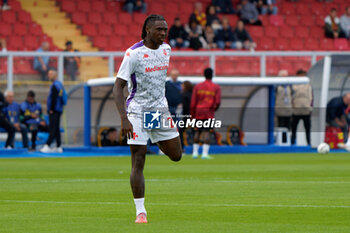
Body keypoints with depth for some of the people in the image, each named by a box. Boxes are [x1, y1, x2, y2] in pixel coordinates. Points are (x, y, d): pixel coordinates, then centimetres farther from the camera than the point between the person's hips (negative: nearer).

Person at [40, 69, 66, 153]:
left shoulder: (55, 85, -13)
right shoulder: (60, 84, 18)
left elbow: (54, 98, -20)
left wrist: (51, 109, -17)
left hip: (54, 111, -10)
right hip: (59, 110, 10)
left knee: (52, 129, -14)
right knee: (56, 129, 11)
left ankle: (47, 146, -20)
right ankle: (58, 147, 13)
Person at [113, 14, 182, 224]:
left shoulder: (166, 50, 3)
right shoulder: (133, 54, -16)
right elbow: (118, 87, -18)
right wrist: (124, 119, -27)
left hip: (160, 110, 6)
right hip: (137, 112, -6)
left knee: (176, 155, 8)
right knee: (138, 161, -9)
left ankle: (158, 142, 41)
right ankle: (140, 212, -4)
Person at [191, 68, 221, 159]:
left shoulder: (197, 86, 7)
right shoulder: (216, 87, 1)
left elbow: (193, 103, 4)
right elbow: (218, 102, -8)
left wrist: (192, 115, 11)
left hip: (198, 112, 3)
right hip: (209, 112, -2)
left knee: (198, 131, 13)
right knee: (207, 132, -5)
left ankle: (195, 153, 14)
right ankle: (205, 153, -13)